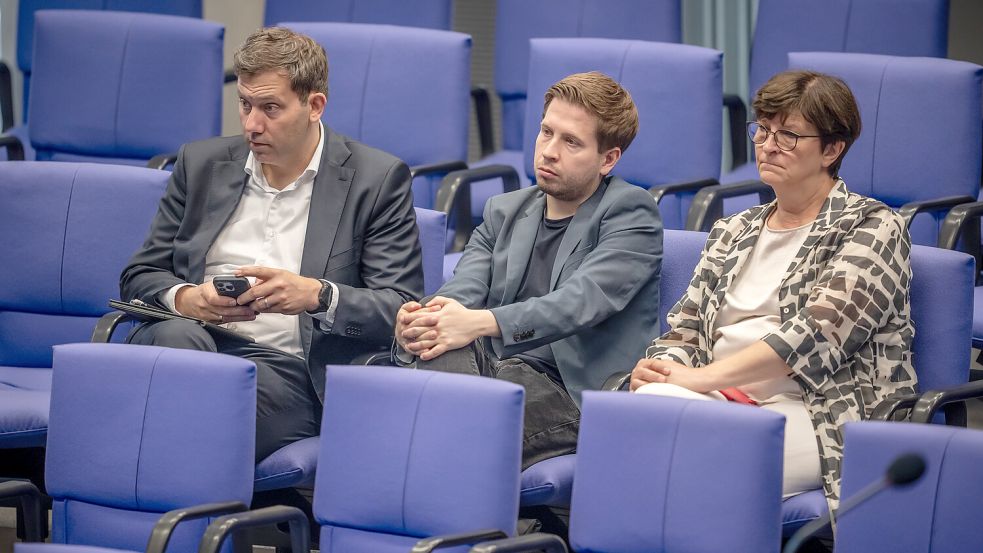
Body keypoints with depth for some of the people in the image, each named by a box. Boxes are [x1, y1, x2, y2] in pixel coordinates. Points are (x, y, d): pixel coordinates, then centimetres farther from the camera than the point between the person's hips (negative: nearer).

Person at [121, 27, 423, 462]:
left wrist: (317, 296, -18)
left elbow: (402, 312, 2)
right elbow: (138, 277, 19)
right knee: (176, 336, -35)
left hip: (287, 367, -2)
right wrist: (185, 298, -5)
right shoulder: (201, 164, 18)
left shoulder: (377, 179, 7)